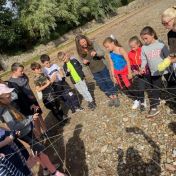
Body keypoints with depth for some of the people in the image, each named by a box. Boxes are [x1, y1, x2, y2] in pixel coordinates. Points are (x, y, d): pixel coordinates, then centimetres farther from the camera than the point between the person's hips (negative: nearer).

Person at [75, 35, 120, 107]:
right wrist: (84, 62, -19)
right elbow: (84, 61, 5)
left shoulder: (93, 44, -13)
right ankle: (111, 97, 33)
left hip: (102, 67, -3)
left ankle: (115, 97, 27)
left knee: (108, 82, 9)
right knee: (102, 85, 13)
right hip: (94, 71, 3)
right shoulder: (80, 52, -7)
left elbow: (102, 53, -17)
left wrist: (96, 53, -38)